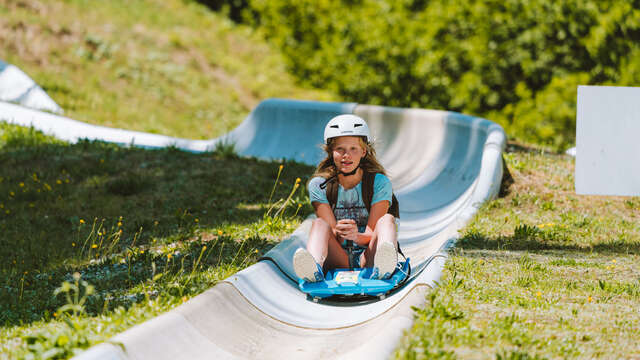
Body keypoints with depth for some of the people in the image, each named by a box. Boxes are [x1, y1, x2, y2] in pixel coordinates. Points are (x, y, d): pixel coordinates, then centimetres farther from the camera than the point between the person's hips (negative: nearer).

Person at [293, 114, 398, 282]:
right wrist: (338, 233, -32)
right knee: (319, 224, -24)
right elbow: (332, 237, -7)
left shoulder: (380, 183, -2)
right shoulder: (319, 186, 0)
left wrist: (357, 236, -33)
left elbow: (372, 235, -9)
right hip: (338, 260, 0)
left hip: (367, 258, 0)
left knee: (387, 219, -23)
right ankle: (314, 268, -57)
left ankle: (381, 268, -56)